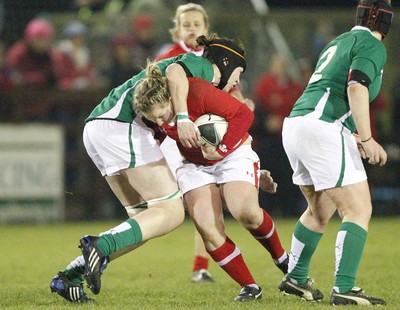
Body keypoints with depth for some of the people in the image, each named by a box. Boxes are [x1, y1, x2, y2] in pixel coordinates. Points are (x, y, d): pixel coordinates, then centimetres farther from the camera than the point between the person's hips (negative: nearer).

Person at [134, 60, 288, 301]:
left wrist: (221, 149, -32)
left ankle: (282, 258, 3)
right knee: (209, 231, -15)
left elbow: (244, 114, -27)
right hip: (195, 164, 5)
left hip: (233, 154, -5)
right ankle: (250, 287, -3)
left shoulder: (199, 93, -32)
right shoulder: (156, 110, -13)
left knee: (247, 213, -27)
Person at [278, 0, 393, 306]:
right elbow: (356, 88, -18)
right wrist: (366, 139, -20)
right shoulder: (371, 45, -3)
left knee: (321, 210, 24)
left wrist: (357, 138, 29)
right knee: (358, 209, -8)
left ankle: (295, 279, 32)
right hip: (323, 129, -9)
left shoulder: (341, 41, 25)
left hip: (295, 124, 9)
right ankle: (344, 288, -18)